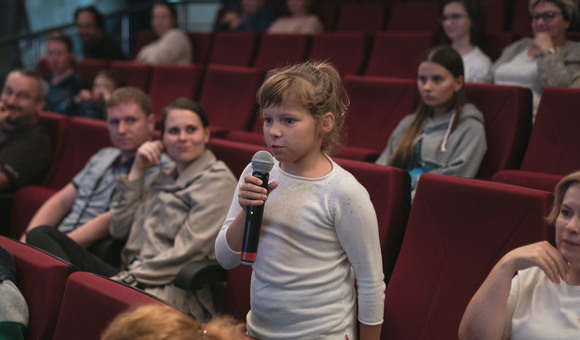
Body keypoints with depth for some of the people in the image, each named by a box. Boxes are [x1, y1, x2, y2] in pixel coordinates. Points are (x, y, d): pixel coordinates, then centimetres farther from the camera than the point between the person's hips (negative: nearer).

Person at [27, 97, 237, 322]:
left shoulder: (217, 180, -3)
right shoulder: (164, 175, 21)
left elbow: (186, 253, -12)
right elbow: (119, 229, 16)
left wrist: (128, 279, -15)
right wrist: (137, 172, 10)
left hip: (173, 292, -9)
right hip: (134, 277, 9)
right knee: (41, 235, -4)